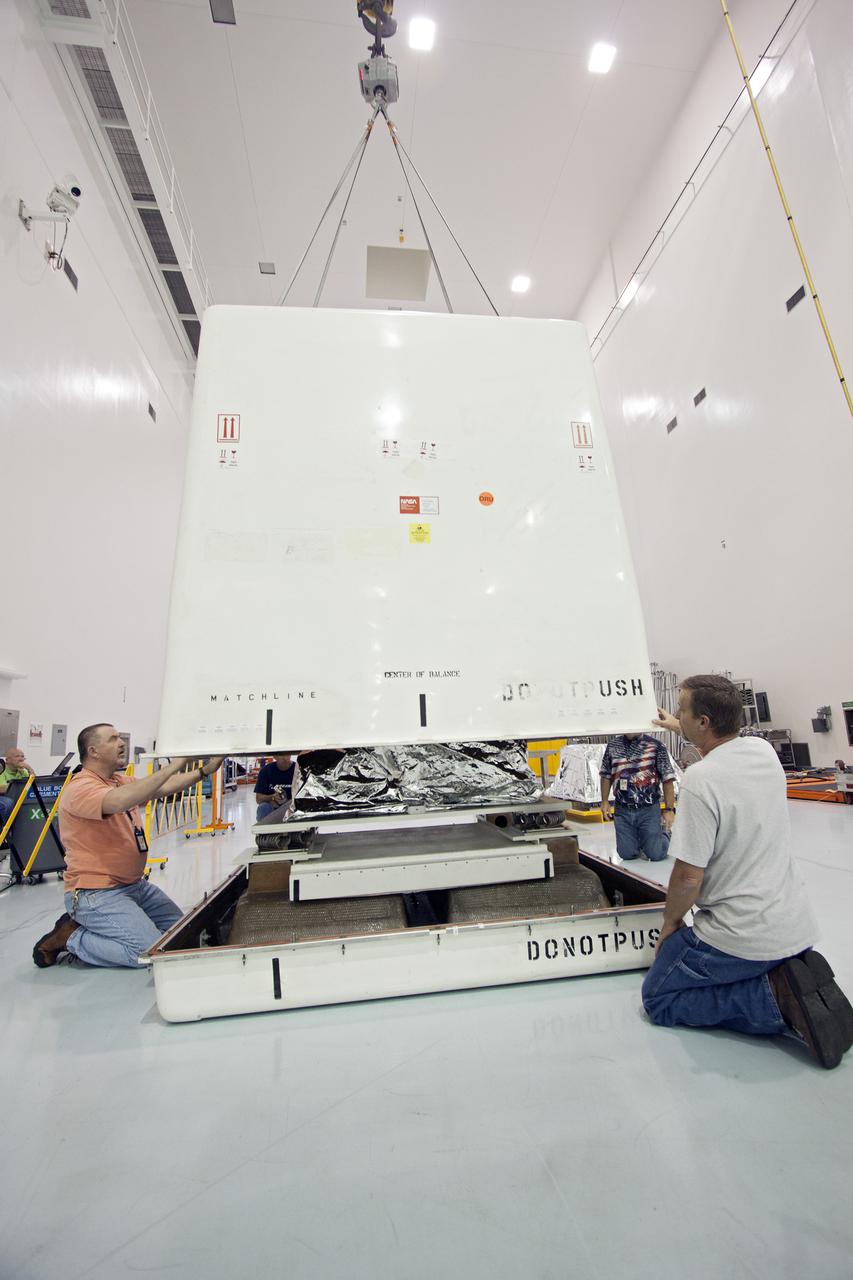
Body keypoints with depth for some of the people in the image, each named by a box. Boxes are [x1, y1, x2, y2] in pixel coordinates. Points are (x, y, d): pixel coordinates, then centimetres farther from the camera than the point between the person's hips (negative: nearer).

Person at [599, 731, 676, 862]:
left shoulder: (656, 746, -9)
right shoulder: (613, 746, 1)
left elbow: (667, 780, -7)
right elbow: (606, 776, 9)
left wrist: (669, 809, -9)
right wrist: (605, 801, 4)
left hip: (648, 810, -2)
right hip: (622, 810, 3)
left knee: (655, 855, 3)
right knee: (627, 855, 7)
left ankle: (664, 833, 34)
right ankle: (638, 837, 38)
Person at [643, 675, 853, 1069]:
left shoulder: (700, 779, -25)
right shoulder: (764, 750, -3)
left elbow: (688, 876, -20)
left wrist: (670, 924, -2)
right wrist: (680, 729, 37)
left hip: (741, 936, -8)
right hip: (796, 925, 8)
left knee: (658, 998, 9)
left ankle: (776, 997, -4)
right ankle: (789, 972, 8)